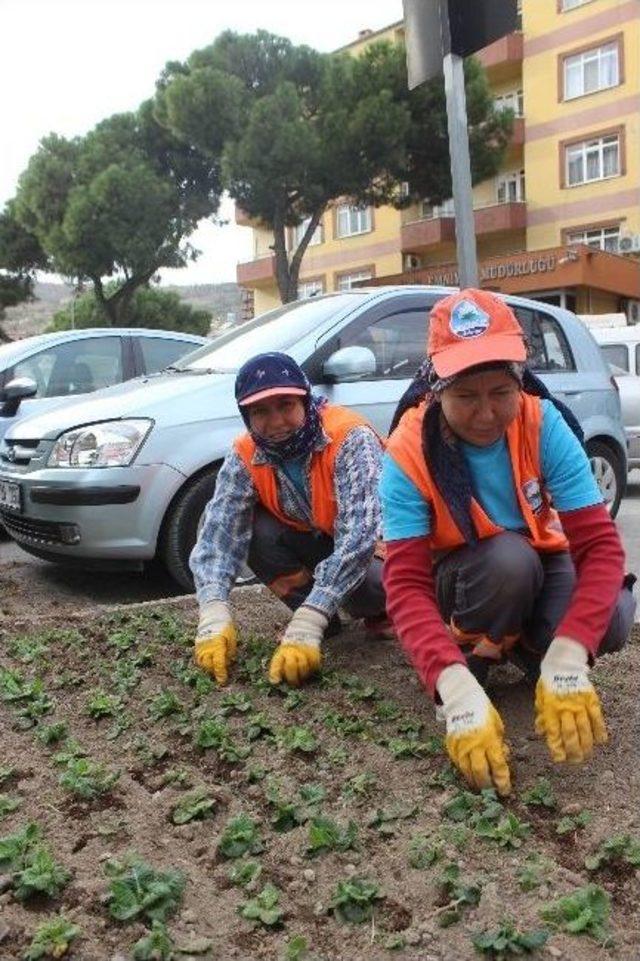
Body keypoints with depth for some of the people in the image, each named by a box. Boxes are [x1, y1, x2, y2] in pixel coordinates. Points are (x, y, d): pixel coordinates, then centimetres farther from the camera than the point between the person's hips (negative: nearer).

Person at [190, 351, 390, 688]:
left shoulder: (350, 438, -32)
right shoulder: (246, 458, -17)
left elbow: (358, 536, -41)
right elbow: (217, 535, -25)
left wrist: (305, 626, -48)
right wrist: (214, 616, -43)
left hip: (373, 548, -4)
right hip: (313, 542, 4)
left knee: (360, 582, -35)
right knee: (255, 530, -24)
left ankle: (380, 610, 4)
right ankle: (324, 621, -3)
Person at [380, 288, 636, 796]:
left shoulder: (544, 424, -23)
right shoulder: (409, 454, -26)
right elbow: (407, 585, -31)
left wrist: (565, 662, -42)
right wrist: (457, 689, -46)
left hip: (541, 568, 3)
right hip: (462, 582, -2)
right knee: (508, 559, -36)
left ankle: (521, 648, 3)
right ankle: (473, 660, -9)